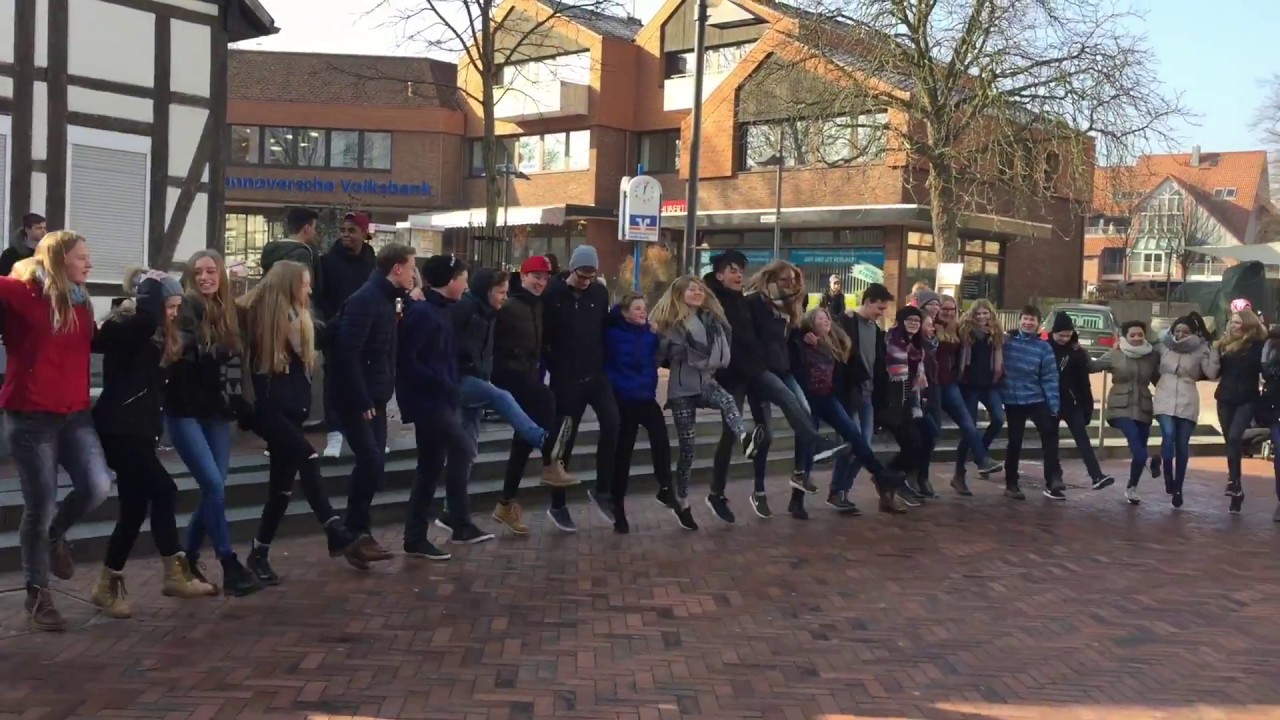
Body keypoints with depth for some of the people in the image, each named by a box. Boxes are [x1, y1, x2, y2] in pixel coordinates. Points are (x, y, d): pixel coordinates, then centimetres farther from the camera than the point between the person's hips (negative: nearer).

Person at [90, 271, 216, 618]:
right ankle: (176, 574, 1)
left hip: (136, 429, 9)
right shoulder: (124, 327, -12)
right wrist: (150, 285, -19)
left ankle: (109, 584, 15)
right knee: (162, 491, -9)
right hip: (120, 429, -9)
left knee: (136, 506, 8)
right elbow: (146, 318, -33)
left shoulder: (155, 338, 17)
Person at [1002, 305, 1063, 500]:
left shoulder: (1043, 347, -1)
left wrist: (1054, 404, -9)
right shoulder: (1007, 341, -3)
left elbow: (1049, 377, -3)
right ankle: (1011, 484, 16)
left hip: (1037, 399, 1)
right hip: (1013, 400, -1)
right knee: (1014, 442, 6)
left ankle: (1053, 481, -1)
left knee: (1049, 436, -6)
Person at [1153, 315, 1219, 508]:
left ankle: (1178, 489, 15)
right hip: (1165, 401, 0)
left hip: (1187, 404, 0)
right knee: (1168, 435, -24)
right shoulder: (1163, 346, 7)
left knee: (1182, 446, 4)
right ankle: (1168, 477, -6)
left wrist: (1214, 349, -12)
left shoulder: (1199, 351, 2)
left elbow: (1212, 373, -9)